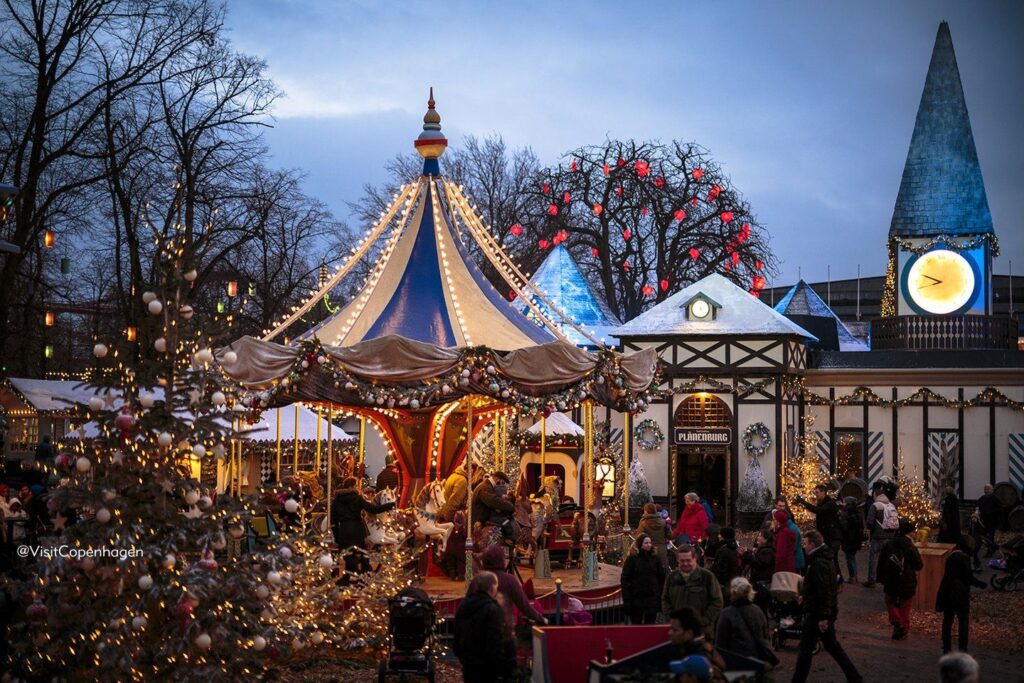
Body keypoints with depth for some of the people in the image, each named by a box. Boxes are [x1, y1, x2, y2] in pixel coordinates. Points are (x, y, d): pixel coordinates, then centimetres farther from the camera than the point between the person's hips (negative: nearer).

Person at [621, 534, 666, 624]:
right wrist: (626, 601, -12)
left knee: (650, 623, 7)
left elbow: (662, 579, 5)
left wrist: (660, 597, -1)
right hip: (636, 599, -2)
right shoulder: (632, 559, -4)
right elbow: (625, 580, -6)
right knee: (636, 624, 7)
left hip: (652, 598, 2)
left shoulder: (655, 558, 4)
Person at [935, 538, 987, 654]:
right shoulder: (964, 557, -13)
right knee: (963, 621, 1)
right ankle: (962, 648, -3)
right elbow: (968, 576, -13)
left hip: (947, 592, 7)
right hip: (960, 593, -7)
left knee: (947, 620, 10)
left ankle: (946, 648, 12)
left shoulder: (950, 556, 9)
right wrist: (980, 583, 2)